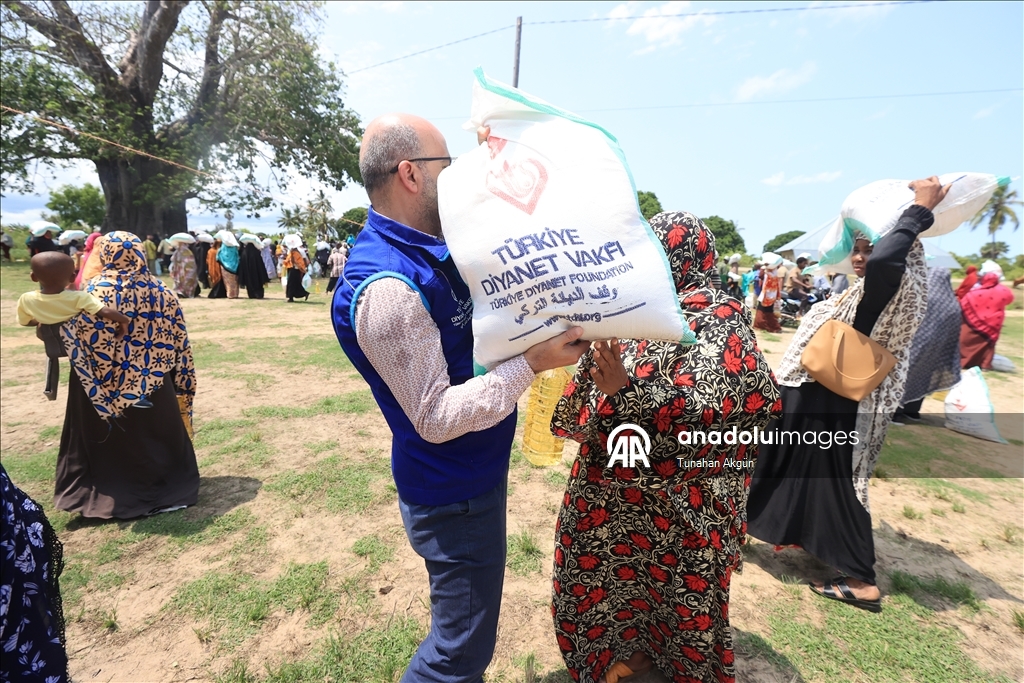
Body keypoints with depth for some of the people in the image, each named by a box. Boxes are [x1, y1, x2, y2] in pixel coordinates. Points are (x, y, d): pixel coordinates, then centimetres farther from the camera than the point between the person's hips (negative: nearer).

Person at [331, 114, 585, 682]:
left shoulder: (427, 251, 2)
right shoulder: (386, 287, -28)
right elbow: (437, 417, -26)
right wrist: (533, 363, -25)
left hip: (472, 474, 9)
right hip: (454, 495, -9)